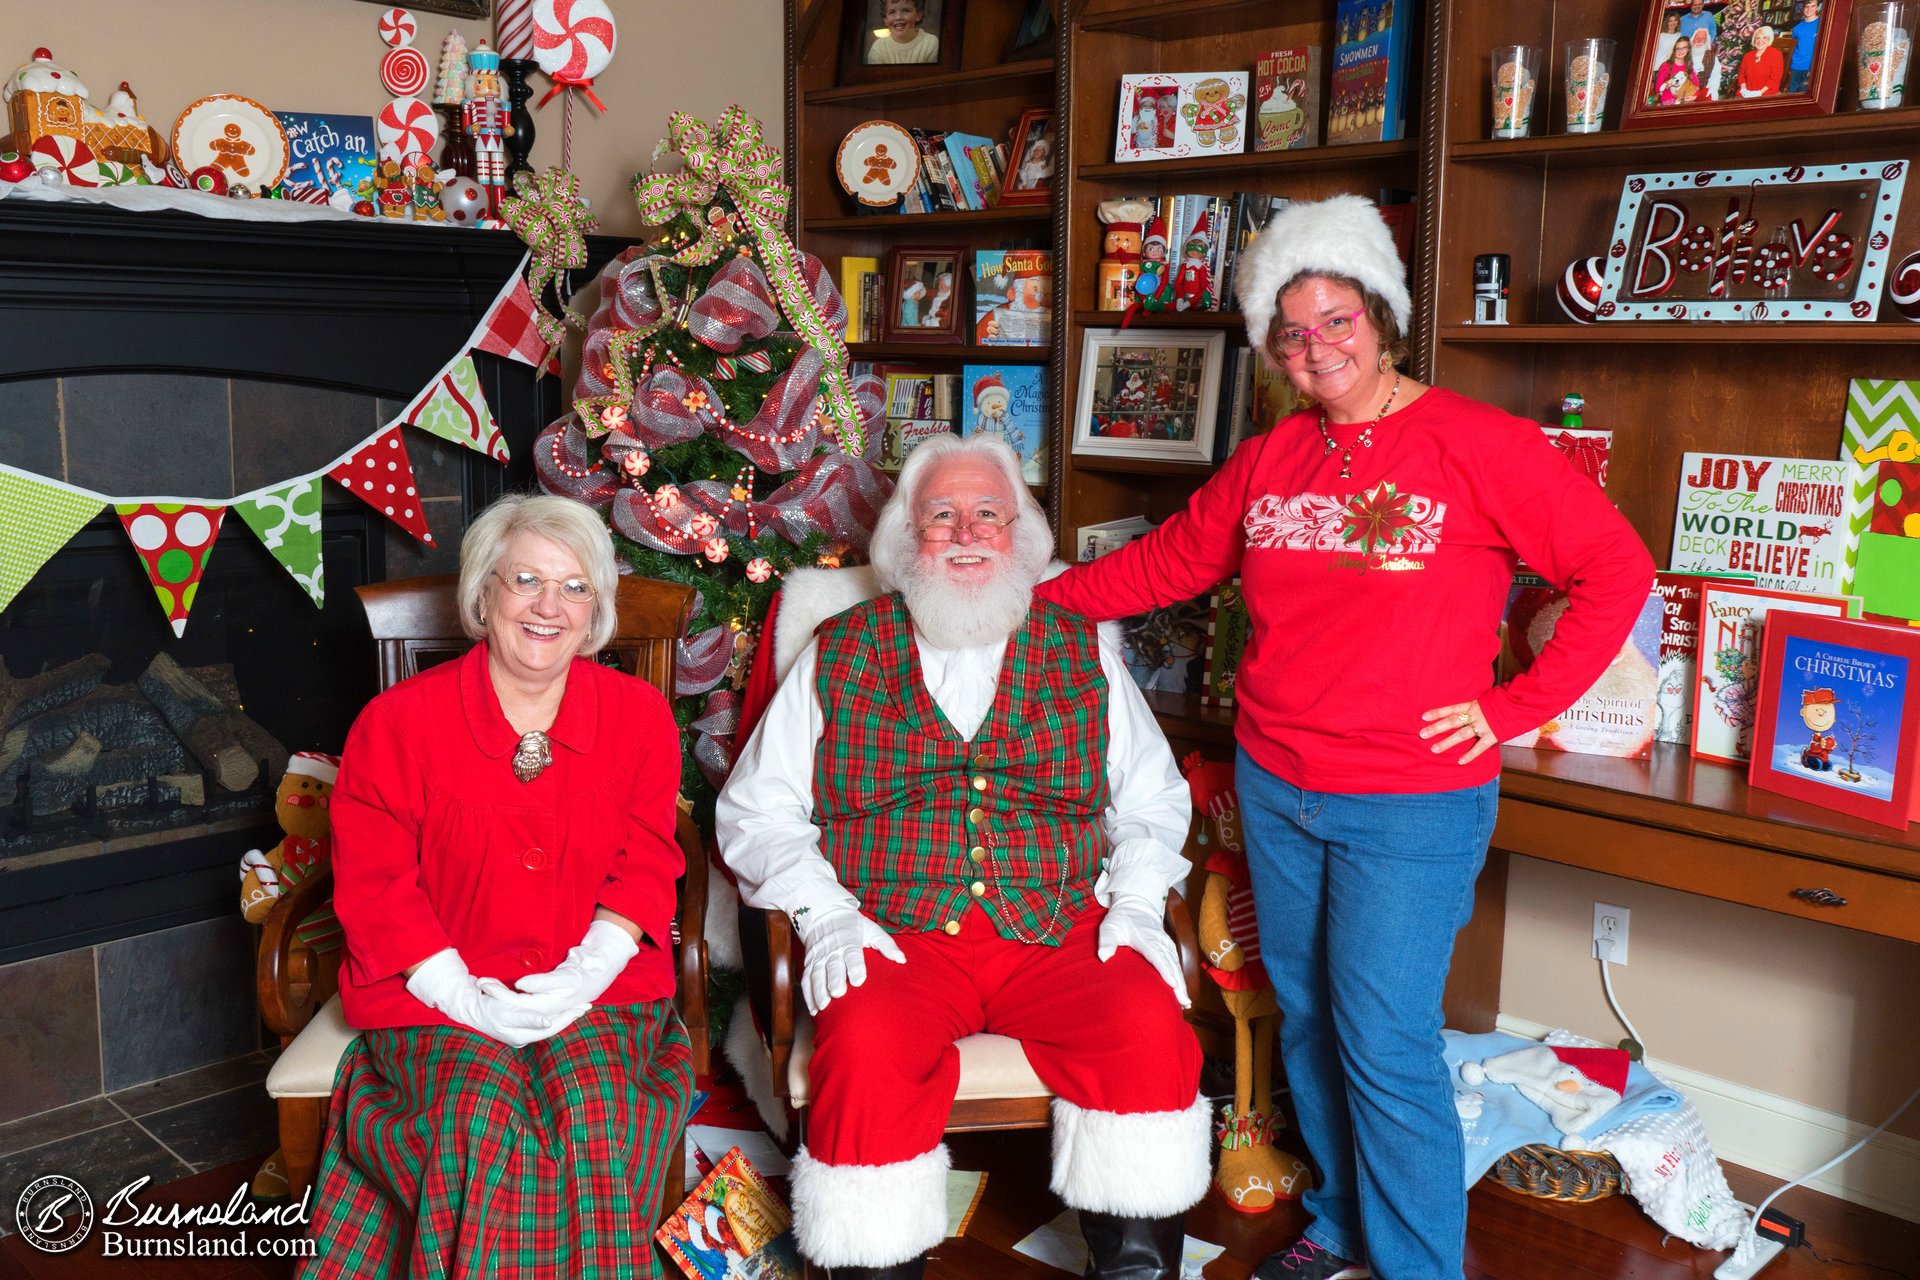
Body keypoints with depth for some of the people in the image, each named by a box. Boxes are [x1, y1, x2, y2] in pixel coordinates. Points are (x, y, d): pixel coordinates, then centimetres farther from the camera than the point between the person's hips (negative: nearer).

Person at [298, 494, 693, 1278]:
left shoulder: (639, 715, 6)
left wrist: (590, 968, -11)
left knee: (596, 1103, -26)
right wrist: (462, 993, -12)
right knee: (478, 1111, -26)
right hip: (439, 990, -1)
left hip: (599, 985, 1)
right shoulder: (397, 722, 0)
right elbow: (374, 882, -2)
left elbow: (647, 861, 6)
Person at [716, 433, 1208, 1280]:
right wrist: (824, 914, -6)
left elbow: (1152, 798, 19)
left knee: (1150, 1029, -26)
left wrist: (1136, 900, 2)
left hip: (1057, 930, 2)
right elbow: (756, 807, 9)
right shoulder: (839, 654, 12)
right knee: (868, 1050, -32)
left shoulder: (1083, 654, 16)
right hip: (890, 935, -1)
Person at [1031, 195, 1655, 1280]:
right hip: (1274, 791, 6)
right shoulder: (1273, 460, 7)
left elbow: (1619, 572, -8)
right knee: (1308, 1020, 16)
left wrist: (1514, 708, -10)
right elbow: (1165, 563, 15)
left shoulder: (1480, 446, -10)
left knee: (1387, 1049, -3)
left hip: (1412, 806, -6)